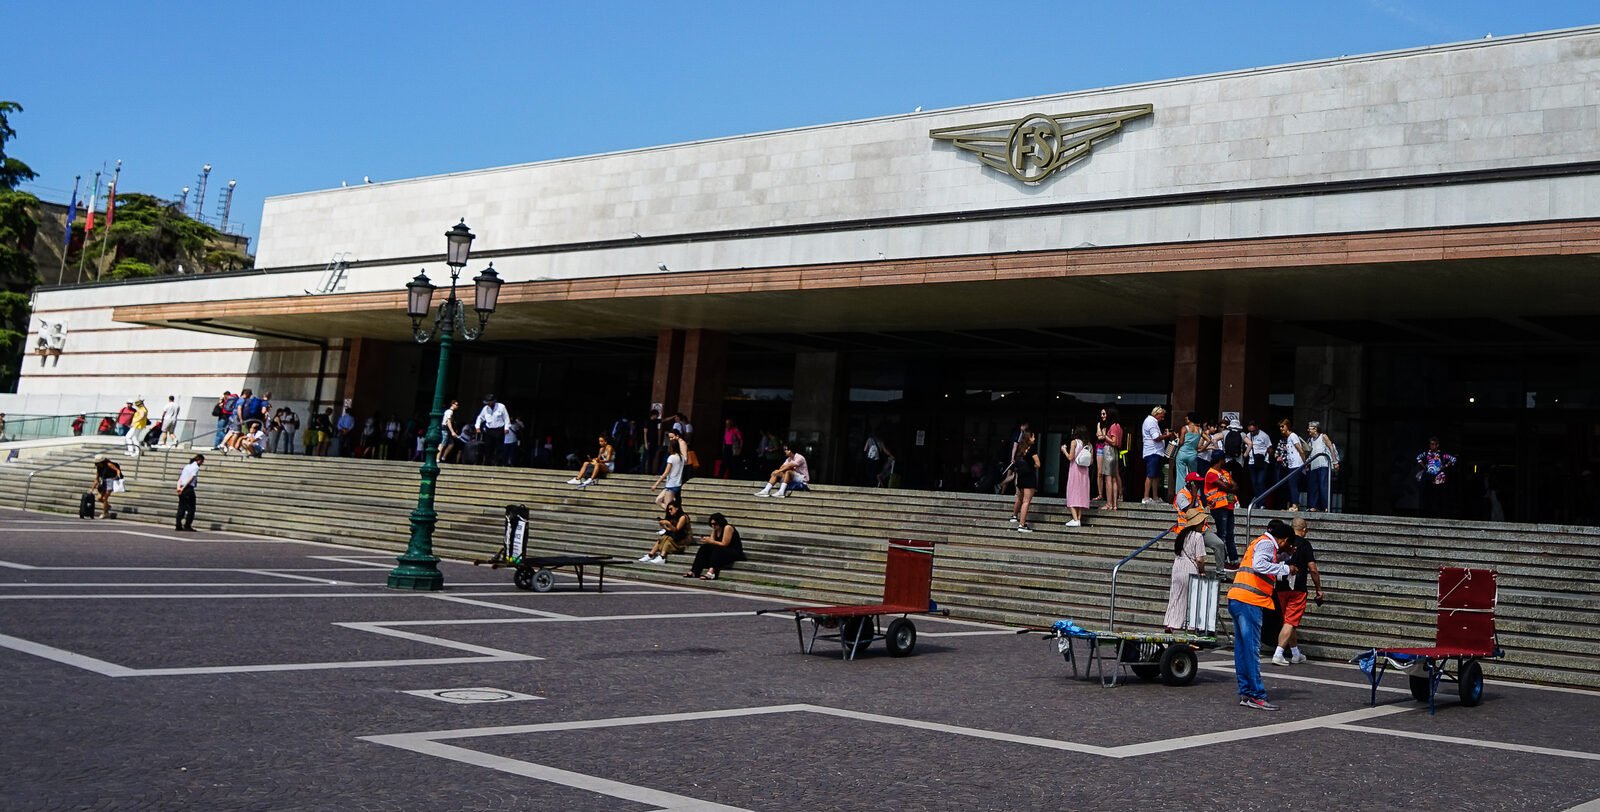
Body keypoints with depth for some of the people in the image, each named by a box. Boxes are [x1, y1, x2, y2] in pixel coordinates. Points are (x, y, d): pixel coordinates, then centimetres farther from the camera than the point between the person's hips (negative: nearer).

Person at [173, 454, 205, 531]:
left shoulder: (187, 466, 17)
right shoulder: (196, 467, -6)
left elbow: (180, 477, 9)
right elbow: (190, 479, -15)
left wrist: (178, 487, 0)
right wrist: (183, 488, -15)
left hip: (182, 489, 8)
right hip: (189, 489, -8)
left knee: (181, 508, 9)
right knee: (191, 508, 1)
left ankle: (178, 526, 8)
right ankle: (187, 526, -1)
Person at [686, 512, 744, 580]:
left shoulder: (728, 528, -13)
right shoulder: (715, 530, 10)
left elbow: (724, 544, -18)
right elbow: (712, 541, 1)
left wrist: (711, 541, -17)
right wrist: (707, 541, -19)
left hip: (735, 553, -8)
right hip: (720, 552, 8)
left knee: (717, 549, -34)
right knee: (704, 547, -11)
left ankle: (711, 572, -55)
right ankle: (693, 572, -23)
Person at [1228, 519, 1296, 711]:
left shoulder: (1259, 542, 24)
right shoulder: (1266, 543, -5)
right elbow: (1259, 565, -22)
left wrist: (1278, 563, 26)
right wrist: (1285, 569, -16)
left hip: (1237, 600, 10)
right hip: (1249, 601, -10)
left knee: (1242, 649, 10)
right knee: (1252, 650, -8)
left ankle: (1246, 693, 13)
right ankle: (1257, 696, -7)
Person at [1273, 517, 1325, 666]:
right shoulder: (1304, 543, -7)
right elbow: (1313, 569, -9)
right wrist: (1319, 589, 0)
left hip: (1282, 587, 6)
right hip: (1297, 588, -6)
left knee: (1290, 622, 17)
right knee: (1290, 622, -6)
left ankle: (1296, 655, 27)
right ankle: (1278, 654, -16)